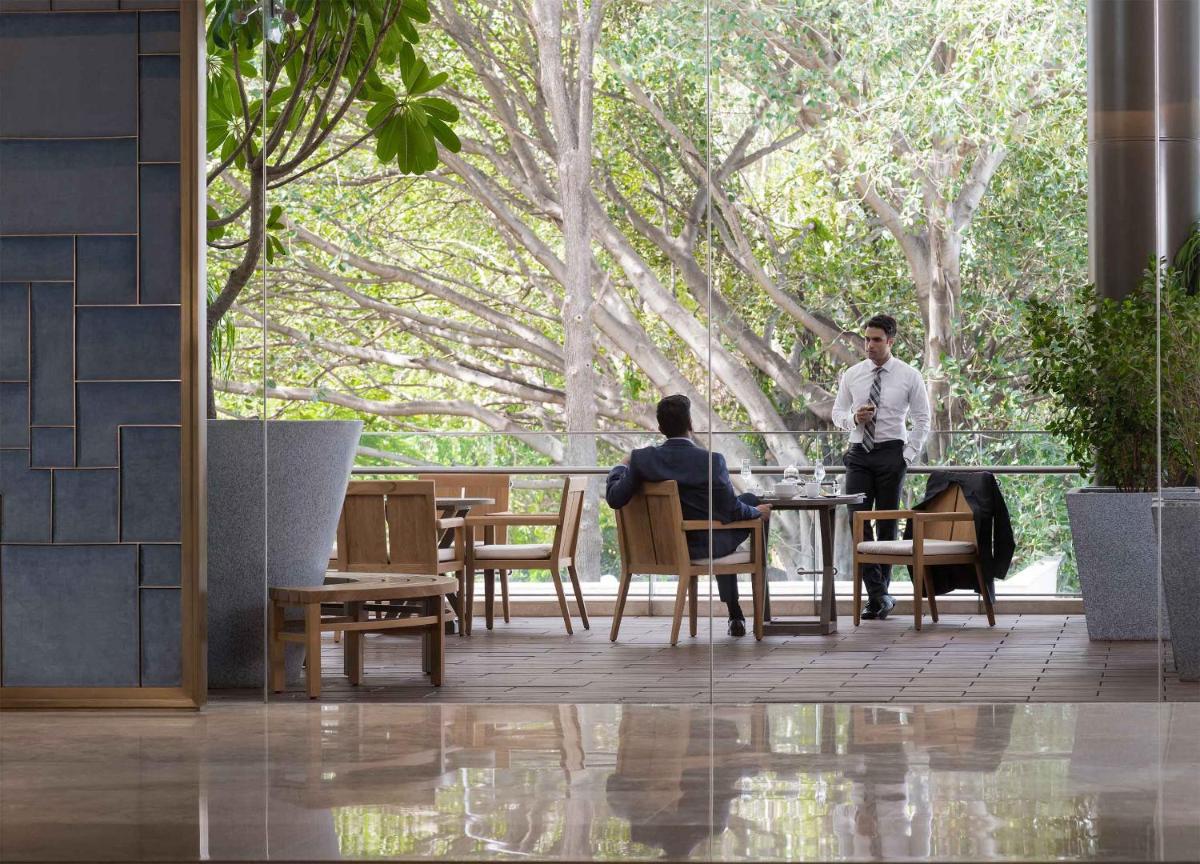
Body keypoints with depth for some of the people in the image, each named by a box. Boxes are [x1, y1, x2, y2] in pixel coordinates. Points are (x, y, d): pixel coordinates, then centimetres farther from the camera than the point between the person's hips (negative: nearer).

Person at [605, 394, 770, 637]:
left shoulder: (642, 458, -16)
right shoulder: (711, 461, -25)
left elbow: (615, 498, -15)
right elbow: (732, 510, -17)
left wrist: (620, 468, 5)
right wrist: (758, 512, 5)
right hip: (703, 547, -5)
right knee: (750, 500, 21)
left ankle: (735, 615, 37)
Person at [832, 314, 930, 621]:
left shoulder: (909, 376, -1)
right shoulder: (851, 375, 6)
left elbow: (922, 420, 2)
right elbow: (837, 413, 12)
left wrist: (909, 456, -6)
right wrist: (854, 418, -11)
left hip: (891, 454, -2)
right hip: (859, 454, 2)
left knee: (887, 524, 3)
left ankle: (881, 592, 13)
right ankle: (877, 594, -11)